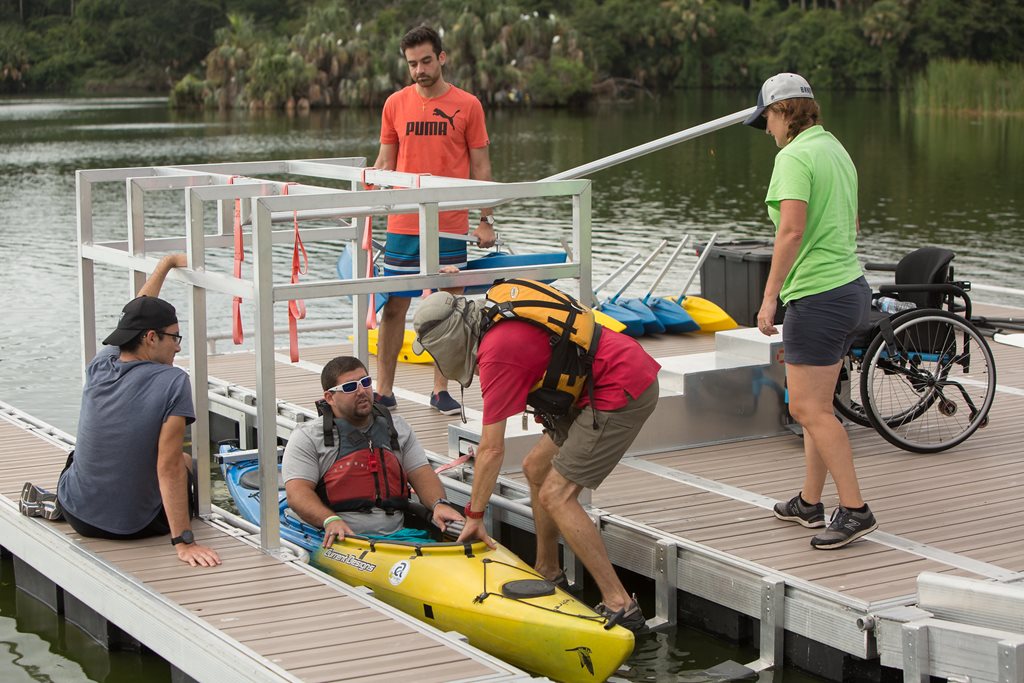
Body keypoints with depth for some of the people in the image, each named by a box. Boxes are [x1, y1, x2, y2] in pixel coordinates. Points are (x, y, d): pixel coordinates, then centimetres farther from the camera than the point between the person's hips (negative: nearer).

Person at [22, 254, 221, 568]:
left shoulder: (100, 367, -8)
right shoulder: (173, 382, -23)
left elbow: (136, 317, 12)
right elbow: (169, 467, -27)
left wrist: (167, 264, 23)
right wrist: (184, 542, -26)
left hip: (78, 515, 5)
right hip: (136, 526, -5)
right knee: (185, 462, 28)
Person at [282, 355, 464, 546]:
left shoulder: (398, 428, 23)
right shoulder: (308, 437, 7)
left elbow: (422, 474, 17)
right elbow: (296, 492, -3)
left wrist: (439, 504, -6)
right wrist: (330, 520, -23)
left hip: (396, 536, 4)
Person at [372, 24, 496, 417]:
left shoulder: (467, 105, 1)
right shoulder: (395, 104, 5)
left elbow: (480, 167, 4)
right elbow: (384, 163, 11)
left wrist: (486, 219, -1)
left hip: (451, 227, -1)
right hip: (402, 226, 1)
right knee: (394, 307, 2)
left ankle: (441, 390, 15)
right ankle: (384, 392, 9)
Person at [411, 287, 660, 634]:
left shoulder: (496, 354, -18)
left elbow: (492, 450, -14)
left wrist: (474, 516, -4)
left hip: (621, 391, -11)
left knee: (555, 496, -12)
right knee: (536, 468, 18)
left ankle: (620, 606, -14)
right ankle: (549, 574, 29)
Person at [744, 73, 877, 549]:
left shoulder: (794, 157, -13)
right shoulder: (836, 151, 16)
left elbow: (792, 230, -24)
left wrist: (770, 296, -21)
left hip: (817, 296, -10)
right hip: (851, 289, 10)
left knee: (809, 409, -9)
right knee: (814, 404, 16)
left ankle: (855, 509, -11)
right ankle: (810, 502, 23)